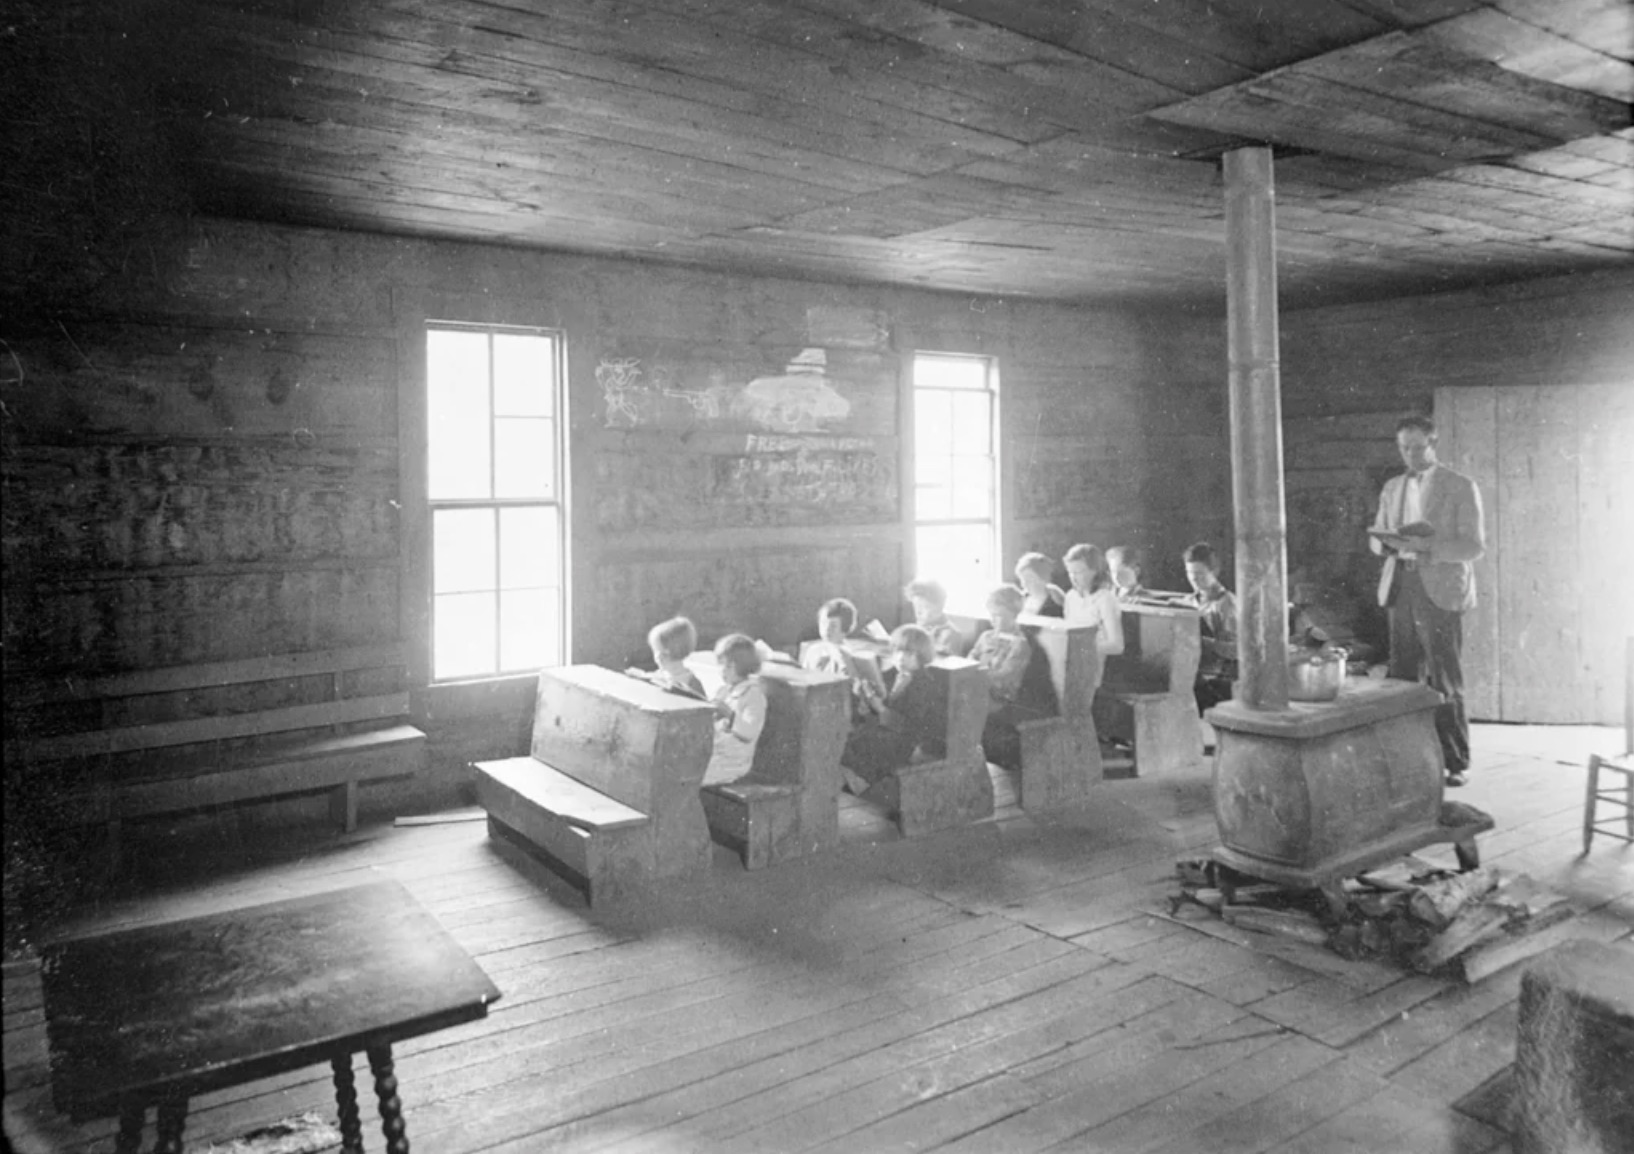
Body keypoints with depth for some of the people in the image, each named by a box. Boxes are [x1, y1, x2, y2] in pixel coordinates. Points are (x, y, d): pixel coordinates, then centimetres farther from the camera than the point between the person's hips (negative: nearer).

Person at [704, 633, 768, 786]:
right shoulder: (723, 690, 12)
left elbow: (750, 733, -21)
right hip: (711, 750, 8)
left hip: (731, 761, -8)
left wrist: (729, 715, -32)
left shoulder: (754, 695, -11)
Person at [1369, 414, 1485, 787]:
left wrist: (1428, 546, -20)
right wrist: (1388, 542, -7)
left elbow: (1474, 546, -5)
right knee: (1403, 678, 5)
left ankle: (1455, 763, 7)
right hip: (1401, 588, 5)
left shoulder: (1461, 488, 0)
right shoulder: (1392, 488, 15)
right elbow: (1376, 536, 17)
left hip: (1440, 592, -4)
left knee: (1445, 683, -2)